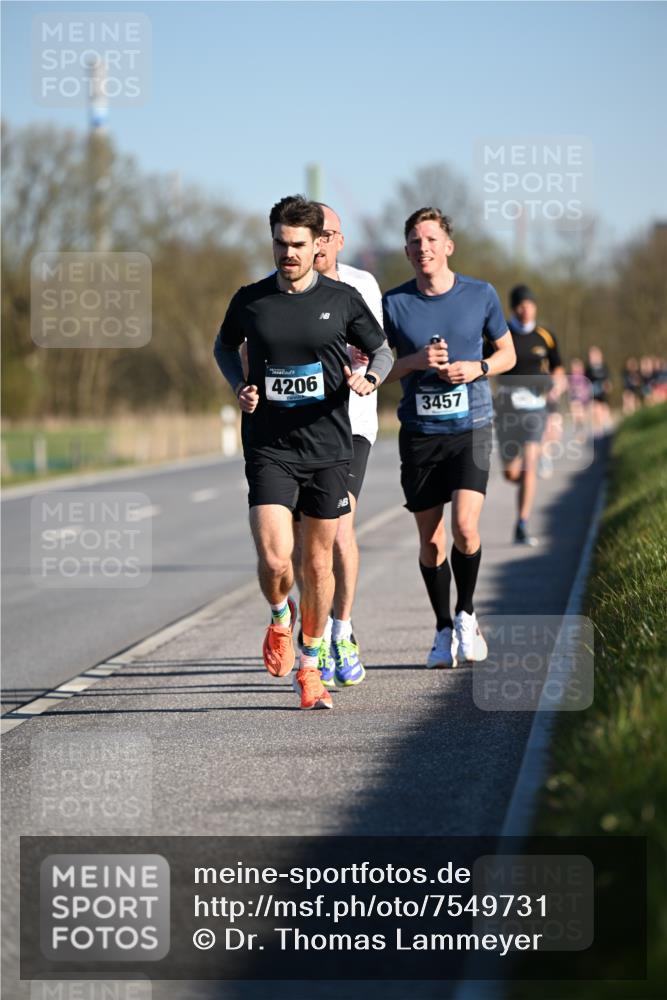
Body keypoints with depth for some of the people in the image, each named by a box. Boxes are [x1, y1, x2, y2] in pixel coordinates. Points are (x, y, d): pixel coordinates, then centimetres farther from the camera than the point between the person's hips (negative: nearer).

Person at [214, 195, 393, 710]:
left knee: (318, 562, 7)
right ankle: (280, 618, 21)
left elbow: (382, 350, 12)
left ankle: (309, 667, 25)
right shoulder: (250, 300, 0)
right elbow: (225, 345, 20)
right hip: (269, 450, -1)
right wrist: (240, 388, 2)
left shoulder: (343, 299, -1)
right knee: (275, 560, -15)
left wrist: (370, 381, -10)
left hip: (328, 449, 1)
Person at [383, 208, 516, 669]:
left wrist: (478, 368, -10)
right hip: (419, 433, 1)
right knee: (431, 540, 5)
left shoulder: (481, 295, 0)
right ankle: (444, 631, 21)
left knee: (465, 528, -17)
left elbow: (508, 353, 11)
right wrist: (416, 361, -12)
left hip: (471, 428, -1)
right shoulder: (394, 303, 0)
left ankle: (466, 614, 7)